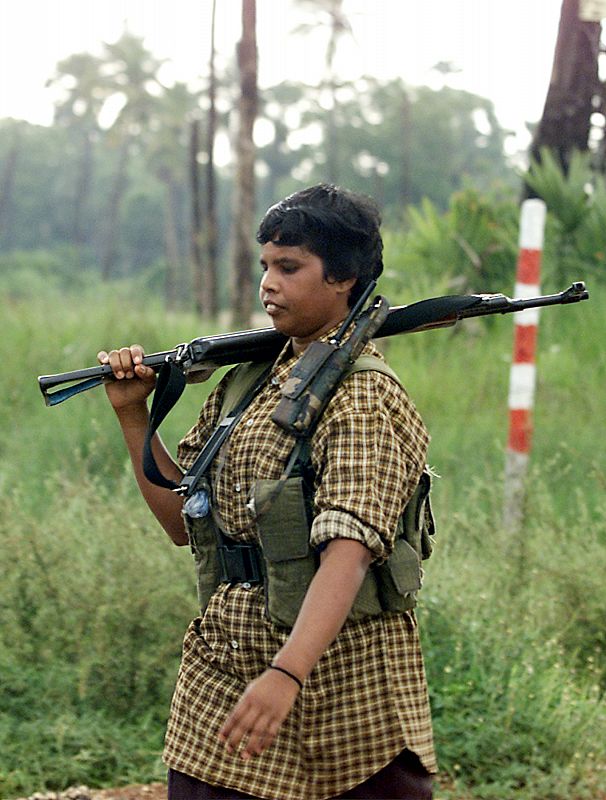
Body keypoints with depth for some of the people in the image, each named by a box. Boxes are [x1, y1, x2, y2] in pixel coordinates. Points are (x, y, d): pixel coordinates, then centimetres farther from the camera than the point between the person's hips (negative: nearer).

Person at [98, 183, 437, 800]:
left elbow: (349, 551, -27)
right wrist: (133, 414, 7)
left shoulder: (363, 400, -13)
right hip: (223, 670, 6)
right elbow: (184, 521, 17)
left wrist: (286, 674, -39)